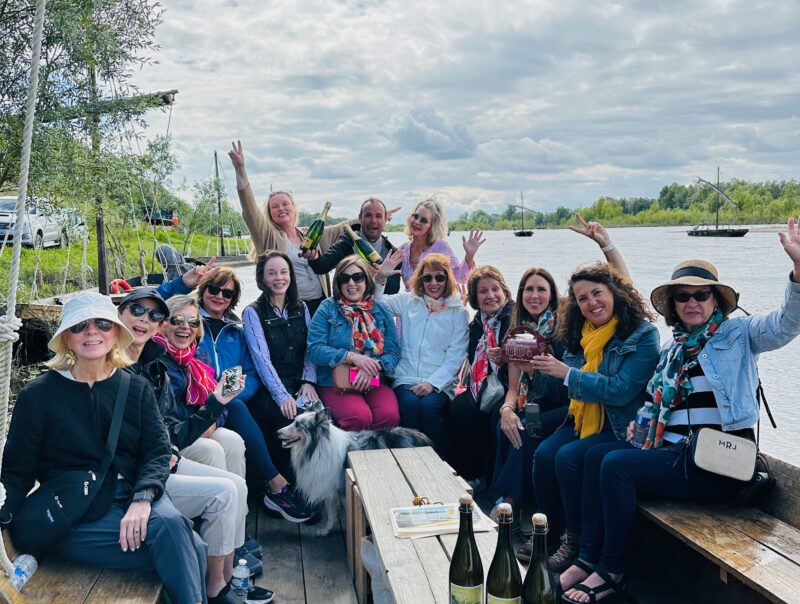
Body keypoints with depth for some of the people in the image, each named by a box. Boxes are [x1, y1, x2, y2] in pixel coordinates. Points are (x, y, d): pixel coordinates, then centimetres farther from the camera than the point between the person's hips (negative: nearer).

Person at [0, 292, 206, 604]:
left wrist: (143, 497, -19)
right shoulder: (38, 395, 0)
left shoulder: (136, 387, 8)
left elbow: (157, 449, 0)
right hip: (75, 517, -3)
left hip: (133, 495, 3)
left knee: (170, 523, -32)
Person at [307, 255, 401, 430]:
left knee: (390, 416, -27)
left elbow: (393, 352, 5)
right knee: (360, 417, -30)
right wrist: (351, 357, -16)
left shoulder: (380, 310, 12)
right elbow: (314, 349, -6)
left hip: (375, 383, 2)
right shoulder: (327, 309, 5)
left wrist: (373, 367, -15)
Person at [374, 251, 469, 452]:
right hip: (406, 378, 1)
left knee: (429, 404, -31)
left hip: (439, 382, -1)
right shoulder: (407, 301, 13)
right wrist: (381, 277, -2)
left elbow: (454, 358, 0)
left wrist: (433, 383, -13)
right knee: (409, 403, -30)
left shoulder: (458, 312, 7)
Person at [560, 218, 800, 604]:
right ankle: (588, 557, -2)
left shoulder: (738, 333, -1)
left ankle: (610, 571, -9)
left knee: (616, 465, -22)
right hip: (675, 451, 8)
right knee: (596, 454, -4)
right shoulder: (674, 349, 18)